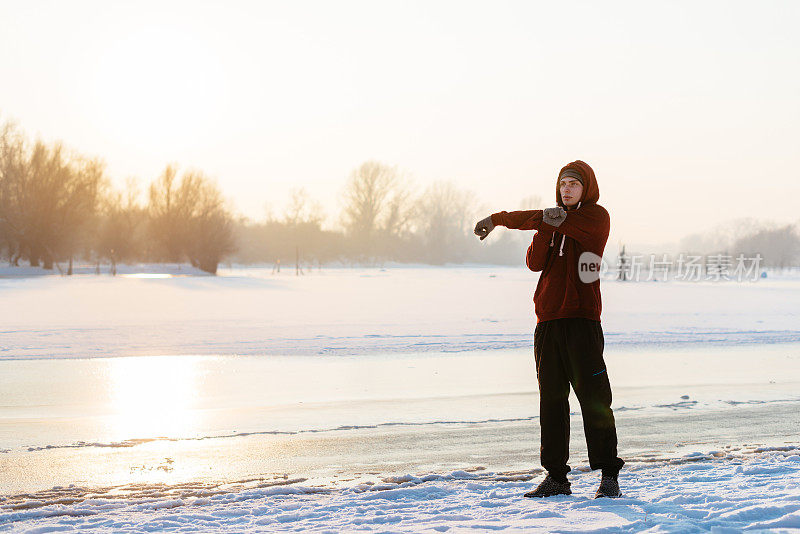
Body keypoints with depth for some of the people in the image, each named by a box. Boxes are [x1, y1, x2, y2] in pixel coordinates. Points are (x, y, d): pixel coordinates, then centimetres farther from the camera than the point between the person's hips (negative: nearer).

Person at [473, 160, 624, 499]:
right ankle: (556, 477, 11)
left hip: (582, 319, -6)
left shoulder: (597, 217, 0)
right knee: (551, 398, 6)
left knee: (593, 397, -7)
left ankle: (608, 475, -2)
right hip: (548, 320, 6)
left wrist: (499, 219, -10)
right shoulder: (554, 219, 20)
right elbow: (534, 262, 7)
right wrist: (544, 229, -13)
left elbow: (562, 221, -14)